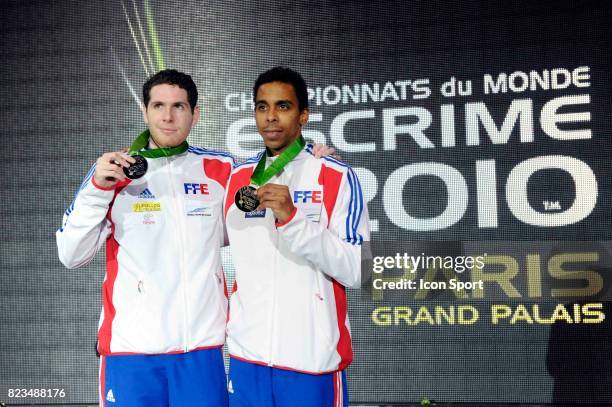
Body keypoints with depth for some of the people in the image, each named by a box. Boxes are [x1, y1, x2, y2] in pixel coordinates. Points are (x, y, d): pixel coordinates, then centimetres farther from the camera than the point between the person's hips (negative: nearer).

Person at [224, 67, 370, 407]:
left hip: (312, 356, -4)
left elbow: (354, 271, -13)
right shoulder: (236, 177, 8)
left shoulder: (337, 177, -5)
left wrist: (292, 219, -21)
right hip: (246, 354, 4)